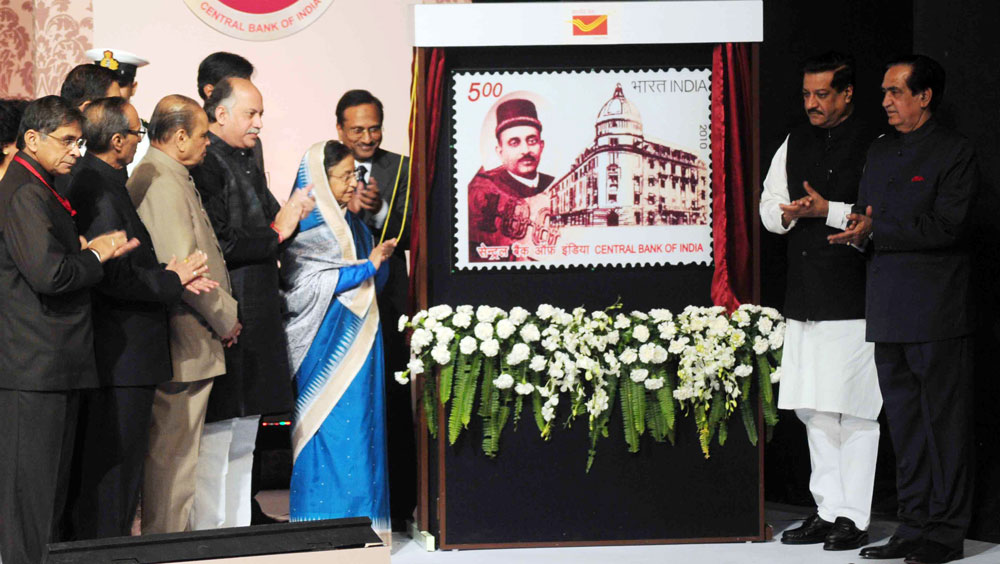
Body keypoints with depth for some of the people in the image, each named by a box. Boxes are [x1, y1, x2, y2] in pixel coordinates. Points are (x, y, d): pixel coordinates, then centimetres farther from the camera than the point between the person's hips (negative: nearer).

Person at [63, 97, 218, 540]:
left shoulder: (94, 182, 13)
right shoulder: (101, 191, -19)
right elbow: (115, 278, -24)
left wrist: (168, 274, 4)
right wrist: (172, 281, -12)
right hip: (121, 355, -11)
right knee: (117, 458, -3)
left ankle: (85, 540, 26)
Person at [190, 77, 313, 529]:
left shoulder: (246, 164, 17)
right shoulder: (207, 164, -13)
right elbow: (219, 245, -21)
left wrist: (288, 217, 3)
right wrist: (276, 233, -13)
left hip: (256, 320, 10)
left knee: (243, 442, 15)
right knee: (215, 440, -5)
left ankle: (237, 536, 23)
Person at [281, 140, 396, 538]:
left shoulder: (352, 224, 16)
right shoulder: (305, 230, -7)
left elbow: (377, 279, 20)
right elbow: (309, 287, -14)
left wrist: (380, 261, -2)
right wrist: (367, 267, -13)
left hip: (358, 341, 7)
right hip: (326, 345, -7)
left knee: (359, 423, 6)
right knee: (330, 426, -8)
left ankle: (359, 515, 10)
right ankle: (325, 518, -2)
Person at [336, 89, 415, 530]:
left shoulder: (400, 169, 5)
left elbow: (407, 236, -2)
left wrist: (379, 209, -18)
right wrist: (345, 208, -14)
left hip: (386, 301, 0)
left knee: (394, 406, 0)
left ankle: (398, 505, 8)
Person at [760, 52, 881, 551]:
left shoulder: (874, 146, -6)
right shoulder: (794, 144, 15)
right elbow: (769, 206, 19)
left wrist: (827, 210, -17)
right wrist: (788, 214, -2)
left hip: (853, 303, -7)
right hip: (804, 300, 7)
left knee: (855, 411, -3)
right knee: (814, 410, 11)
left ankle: (854, 518, 5)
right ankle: (828, 511, 20)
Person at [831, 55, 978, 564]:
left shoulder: (955, 152, -5)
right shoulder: (879, 152, 18)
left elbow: (945, 226, -14)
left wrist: (876, 231, -15)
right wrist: (858, 227, -2)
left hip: (937, 312, -7)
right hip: (889, 312, 7)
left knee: (944, 422, -2)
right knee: (903, 423, 11)